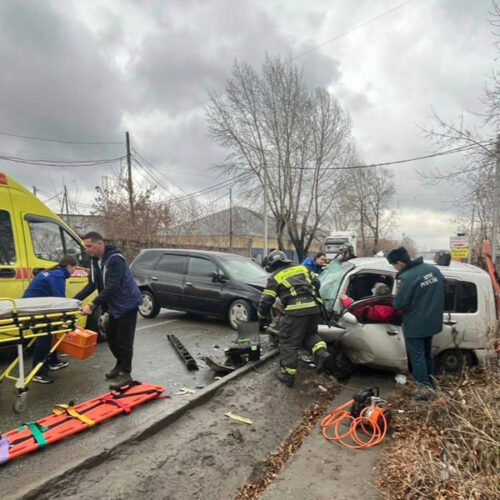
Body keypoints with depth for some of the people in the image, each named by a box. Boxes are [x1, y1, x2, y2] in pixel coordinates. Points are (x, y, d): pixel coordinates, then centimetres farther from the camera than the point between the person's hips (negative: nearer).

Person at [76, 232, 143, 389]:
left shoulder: (115, 259, -25)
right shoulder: (95, 260, 4)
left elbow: (111, 288, -29)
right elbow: (92, 285, 8)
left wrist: (93, 306, -29)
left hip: (127, 305, -9)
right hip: (114, 306, 9)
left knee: (124, 341, -3)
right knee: (111, 338, 17)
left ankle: (125, 373, 9)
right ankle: (120, 365, 35)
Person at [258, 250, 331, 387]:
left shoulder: (274, 277, 9)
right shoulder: (302, 268, 20)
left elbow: (266, 300, 7)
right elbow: (316, 283, 24)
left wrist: (262, 315, 25)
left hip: (295, 310, -5)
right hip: (313, 307, 5)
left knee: (288, 342, 5)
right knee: (310, 334, 26)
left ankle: (288, 375, 9)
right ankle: (321, 352, 1)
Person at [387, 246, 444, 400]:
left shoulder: (407, 278, -27)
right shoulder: (433, 269, 0)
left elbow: (399, 304, -22)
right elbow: (442, 290, 13)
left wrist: (395, 299, -1)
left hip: (415, 324, -8)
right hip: (432, 320, 8)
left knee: (417, 355, 6)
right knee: (427, 352, 23)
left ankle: (425, 387, 9)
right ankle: (430, 381, 36)